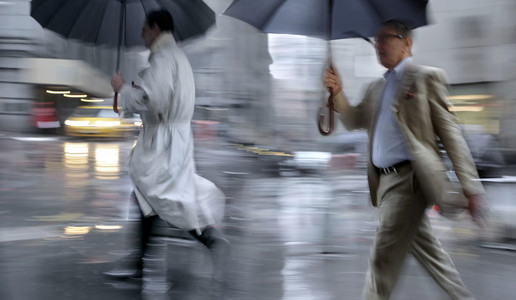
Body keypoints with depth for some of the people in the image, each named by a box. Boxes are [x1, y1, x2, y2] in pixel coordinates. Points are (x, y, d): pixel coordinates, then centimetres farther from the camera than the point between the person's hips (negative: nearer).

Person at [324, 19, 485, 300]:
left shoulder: (426, 77, -4)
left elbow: (450, 133, -8)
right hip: (384, 180, 7)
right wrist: (337, 94, -1)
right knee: (427, 252, 14)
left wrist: (469, 186, -13)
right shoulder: (376, 88, 19)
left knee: (382, 257, -8)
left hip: (407, 179, -7)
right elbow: (354, 121, 19)